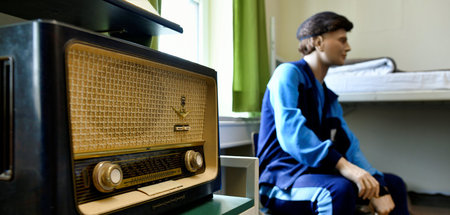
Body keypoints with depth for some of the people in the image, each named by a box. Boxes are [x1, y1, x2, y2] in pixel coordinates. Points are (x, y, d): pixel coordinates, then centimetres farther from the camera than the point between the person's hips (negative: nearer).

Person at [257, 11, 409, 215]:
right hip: (282, 176, -8)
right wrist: (343, 165, -33)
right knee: (340, 189, -36)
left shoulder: (329, 96, 17)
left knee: (393, 183, 9)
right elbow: (291, 133, -25)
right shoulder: (288, 73, -9)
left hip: (317, 171, 8)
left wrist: (377, 186, -4)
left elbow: (349, 145, 9)